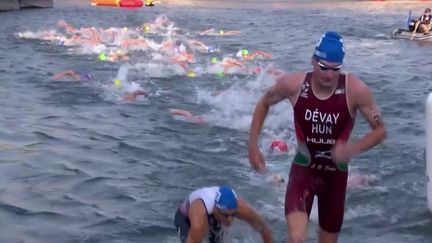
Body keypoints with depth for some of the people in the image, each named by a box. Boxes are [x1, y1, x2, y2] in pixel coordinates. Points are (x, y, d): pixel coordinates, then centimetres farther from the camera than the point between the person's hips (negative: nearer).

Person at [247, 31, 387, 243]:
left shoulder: (356, 90, -20)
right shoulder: (293, 84, -17)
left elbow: (380, 130, -10)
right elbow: (264, 104, 3)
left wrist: (352, 149, -28)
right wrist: (253, 145, -2)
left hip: (336, 174, 2)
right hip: (303, 170, -1)